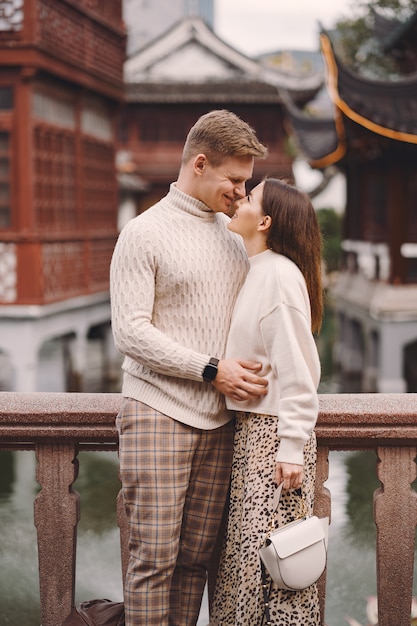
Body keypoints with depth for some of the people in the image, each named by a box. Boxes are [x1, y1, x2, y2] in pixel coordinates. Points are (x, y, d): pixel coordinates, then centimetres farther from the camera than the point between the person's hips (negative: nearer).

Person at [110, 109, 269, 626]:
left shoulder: (233, 235, 15)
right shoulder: (144, 234, -4)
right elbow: (130, 332, -11)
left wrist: (252, 371, 7)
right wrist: (210, 369, -14)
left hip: (218, 420, 5)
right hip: (157, 414, -5)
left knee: (196, 556, 6)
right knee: (154, 556, -5)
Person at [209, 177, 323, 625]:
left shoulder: (281, 274, -13)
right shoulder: (251, 272, 14)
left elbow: (296, 370, -17)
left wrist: (292, 449, -18)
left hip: (272, 432, -9)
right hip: (246, 426, 9)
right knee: (241, 553, 12)